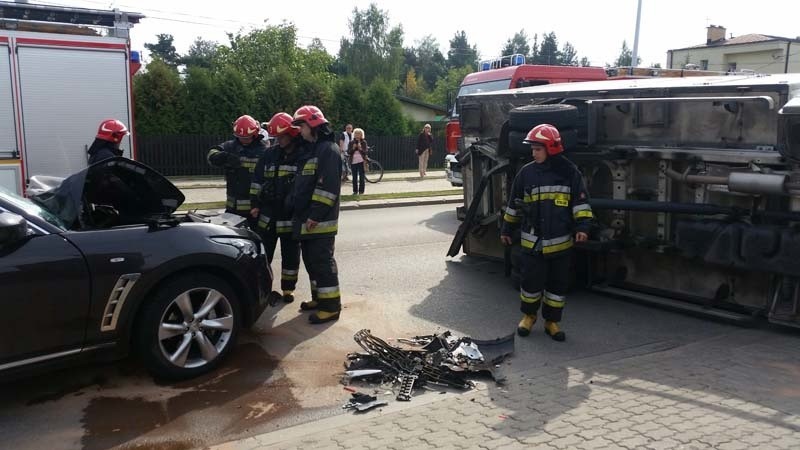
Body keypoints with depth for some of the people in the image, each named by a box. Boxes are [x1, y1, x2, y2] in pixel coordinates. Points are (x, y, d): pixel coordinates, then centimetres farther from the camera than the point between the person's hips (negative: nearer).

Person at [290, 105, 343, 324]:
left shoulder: (328, 149, -13)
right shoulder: (311, 149, 18)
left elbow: (328, 186, -22)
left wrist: (316, 215, -23)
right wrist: (300, 214, 21)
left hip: (320, 221, -10)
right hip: (307, 219, 10)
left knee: (322, 262, -7)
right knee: (311, 260, 15)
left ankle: (331, 305, -1)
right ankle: (320, 298, 27)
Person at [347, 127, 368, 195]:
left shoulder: (364, 142, 4)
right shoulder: (351, 142, 7)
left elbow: (365, 152, -1)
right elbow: (348, 152, 3)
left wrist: (360, 148, -17)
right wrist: (353, 148, -13)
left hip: (361, 161, -1)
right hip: (353, 161, 1)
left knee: (361, 176, -2)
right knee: (354, 177, 3)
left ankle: (361, 191, 2)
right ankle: (355, 191, 8)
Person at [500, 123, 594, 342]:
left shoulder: (569, 172, -3)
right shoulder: (526, 172, 2)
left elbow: (581, 201, 0)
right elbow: (514, 205, 11)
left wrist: (583, 226, -13)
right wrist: (507, 229, 16)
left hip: (560, 242, 0)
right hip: (532, 242, 0)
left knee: (558, 285, 9)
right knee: (531, 282, 5)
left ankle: (552, 321, 26)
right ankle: (528, 315, 29)